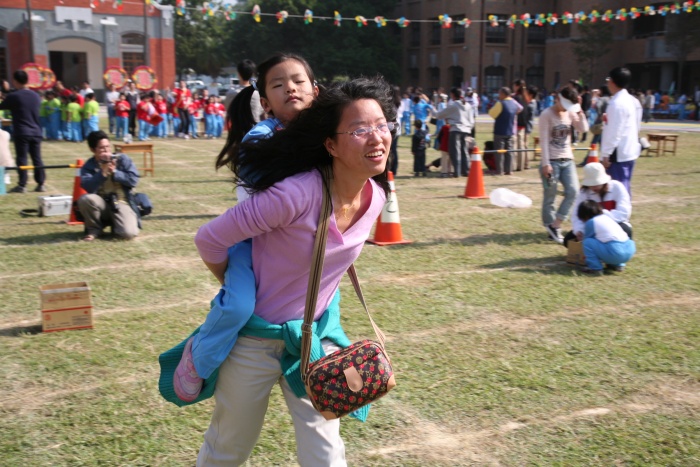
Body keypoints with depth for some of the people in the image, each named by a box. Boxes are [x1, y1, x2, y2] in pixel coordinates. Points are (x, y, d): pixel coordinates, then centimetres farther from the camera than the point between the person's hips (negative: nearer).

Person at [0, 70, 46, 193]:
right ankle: (41, 184, 7)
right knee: (37, 158, 8)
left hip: (21, 133, -4)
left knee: (21, 159, 0)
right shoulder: (36, 96, 8)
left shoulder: (12, 96, -7)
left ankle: (22, 185, 0)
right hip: (36, 132, 4)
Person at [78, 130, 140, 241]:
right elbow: (88, 188, -18)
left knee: (128, 233, -28)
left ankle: (113, 222, 12)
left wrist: (114, 172, -13)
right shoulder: (89, 166, -1)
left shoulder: (122, 159, 0)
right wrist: (102, 172, -22)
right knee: (85, 199, -33)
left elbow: (133, 180, -9)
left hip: (121, 203, -1)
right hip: (102, 204, 1)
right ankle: (94, 229, -4)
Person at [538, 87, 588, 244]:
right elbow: (544, 140, -12)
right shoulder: (547, 114, -8)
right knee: (550, 197, 1)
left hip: (567, 159, 6)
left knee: (573, 191, -8)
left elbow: (583, 129, 0)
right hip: (552, 161, -6)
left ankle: (555, 225, 0)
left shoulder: (571, 113, 9)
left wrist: (579, 111, -6)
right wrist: (545, 163, -16)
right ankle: (552, 230, 11)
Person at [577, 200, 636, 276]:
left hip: (615, 254, -8)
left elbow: (587, 238, 11)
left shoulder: (590, 222, 2)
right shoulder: (606, 217, 25)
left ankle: (595, 268, -1)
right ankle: (618, 265, 24)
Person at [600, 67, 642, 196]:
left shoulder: (617, 103, -17)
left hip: (618, 154, -9)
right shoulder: (633, 101, 10)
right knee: (625, 187, 16)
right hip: (630, 151, 9)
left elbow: (614, 133, -20)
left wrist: (605, 154, -16)